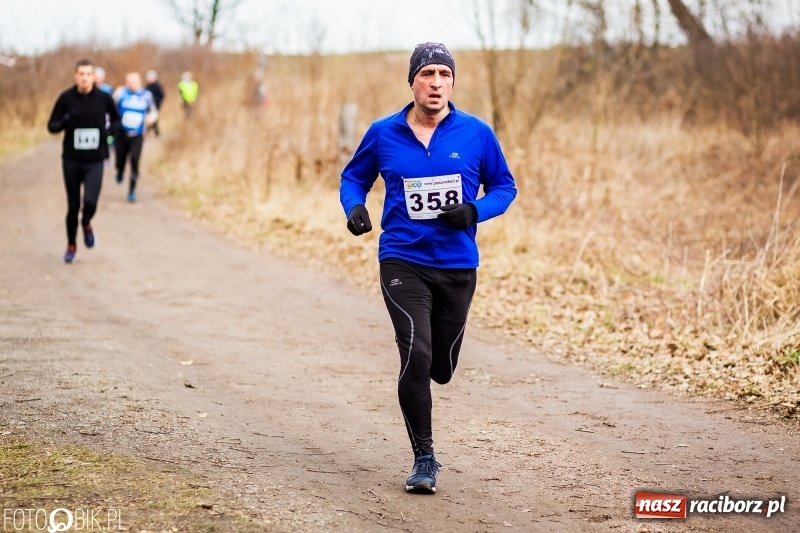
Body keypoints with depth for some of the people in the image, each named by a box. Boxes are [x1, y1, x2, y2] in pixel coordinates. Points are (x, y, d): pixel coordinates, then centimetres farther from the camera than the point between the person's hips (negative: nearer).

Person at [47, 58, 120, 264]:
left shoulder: (104, 98, -4)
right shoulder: (66, 98, -6)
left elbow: (116, 119, 13)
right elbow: (52, 126, -1)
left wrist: (109, 130, -8)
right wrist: (65, 121, -22)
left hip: (95, 161, 0)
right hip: (71, 160, 1)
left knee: (90, 201, -18)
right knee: (73, 206, 8)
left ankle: (86, 223, 18)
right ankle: (71, 246, 30)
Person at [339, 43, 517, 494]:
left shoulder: (477, 133, -2)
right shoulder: (384, 133, 0)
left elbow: (504, 187, 6)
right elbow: (354, 177, 13)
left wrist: (474, 211, -14)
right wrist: (355, 207, -9)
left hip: (458, 266, 2)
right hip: (402, 261, -1)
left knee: (441, 368, 12)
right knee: (416, 355, -18)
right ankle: (424, 458, -4)